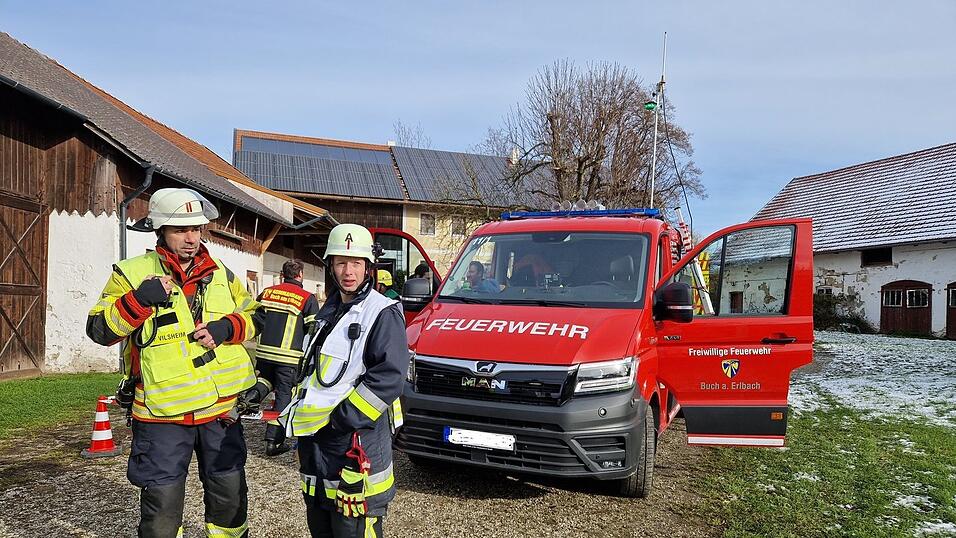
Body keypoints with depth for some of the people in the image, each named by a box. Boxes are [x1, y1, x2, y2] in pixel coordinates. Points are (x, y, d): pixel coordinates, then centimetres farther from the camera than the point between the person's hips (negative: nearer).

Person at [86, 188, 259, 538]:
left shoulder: (220, 274, 6)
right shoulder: (132, 274, -4)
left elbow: (252, 317, 11)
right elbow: (99, 330, -6)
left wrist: (225, 328, -9)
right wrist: (138, 300, -22)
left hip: (221, 408, 4)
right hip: (162, 415, -3)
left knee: (230, 495, 17)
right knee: (162, 504, 8)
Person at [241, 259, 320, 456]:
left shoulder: (267, 292, 7)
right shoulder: (307, 298, -5)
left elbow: (254, 321, 8)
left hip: (264, 352, 4)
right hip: (290, 357, -4)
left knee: (266, 379, 30)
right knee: (284, 395, 5)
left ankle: (253, 394, -1)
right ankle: (274, 441, 8)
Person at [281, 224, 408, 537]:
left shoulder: (383, 313, -11)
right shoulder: (328, 312, 16)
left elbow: (389, 377, -20)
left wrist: (341, 417, -21)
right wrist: (300, 412, 15)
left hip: (357, 440, -8)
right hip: (315, 436, 9)